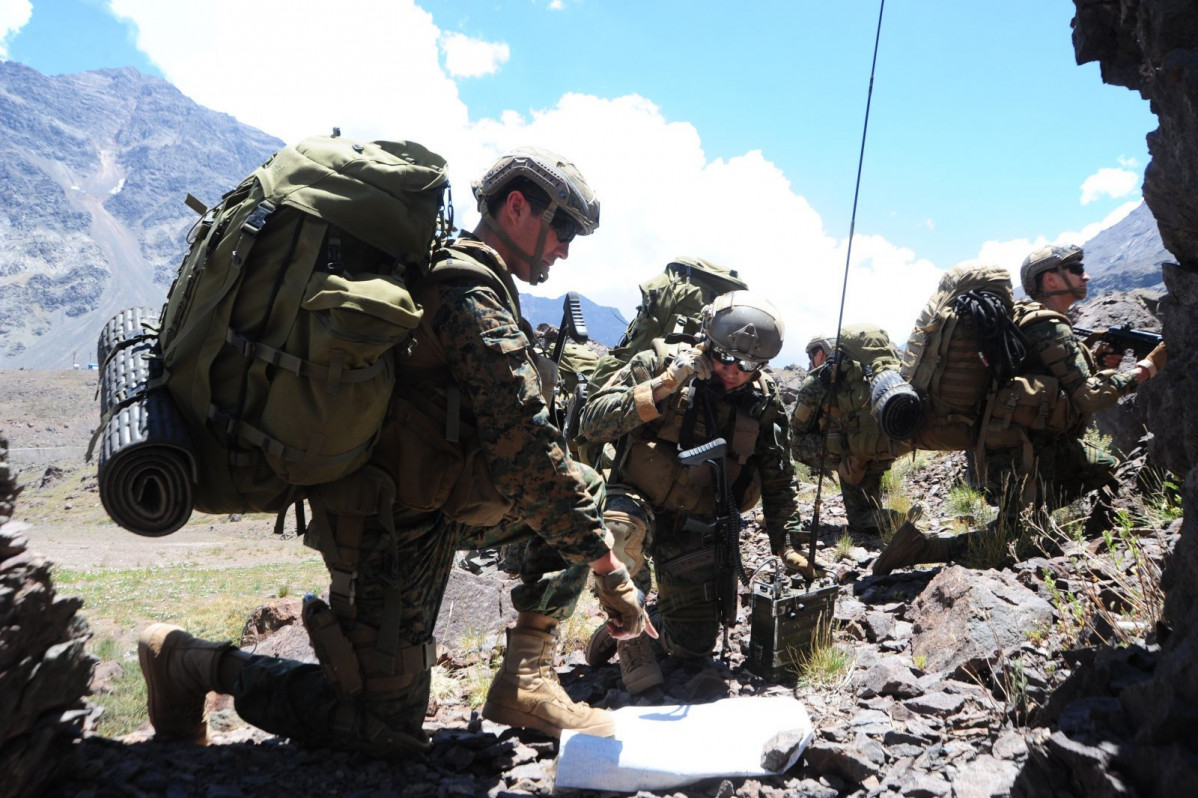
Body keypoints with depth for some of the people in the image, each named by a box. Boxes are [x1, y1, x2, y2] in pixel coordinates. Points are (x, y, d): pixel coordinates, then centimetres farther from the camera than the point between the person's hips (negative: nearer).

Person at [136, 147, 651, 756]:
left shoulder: (449, 277, 11)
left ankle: (526, 681, 5)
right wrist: (609, 569, -21)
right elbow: (524, 452, -25)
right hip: (392, 528, -10)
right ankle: (190, 661, 11)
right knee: (384, 727, -1)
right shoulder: (474, 301, -21)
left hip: (437, 500, 10)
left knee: (581, 490, 5)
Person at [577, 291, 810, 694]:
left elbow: (778, 480, 9)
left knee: (694, 645, 2)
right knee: (618, 531, -40)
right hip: (638, 500, -3)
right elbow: (592, 421, -23)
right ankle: (630, 639, -16)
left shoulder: (765, 400, -3)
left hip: (696, 528, 4)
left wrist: (788, 546, 7)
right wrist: (662, 387, -31)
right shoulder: (660, 363, -14)